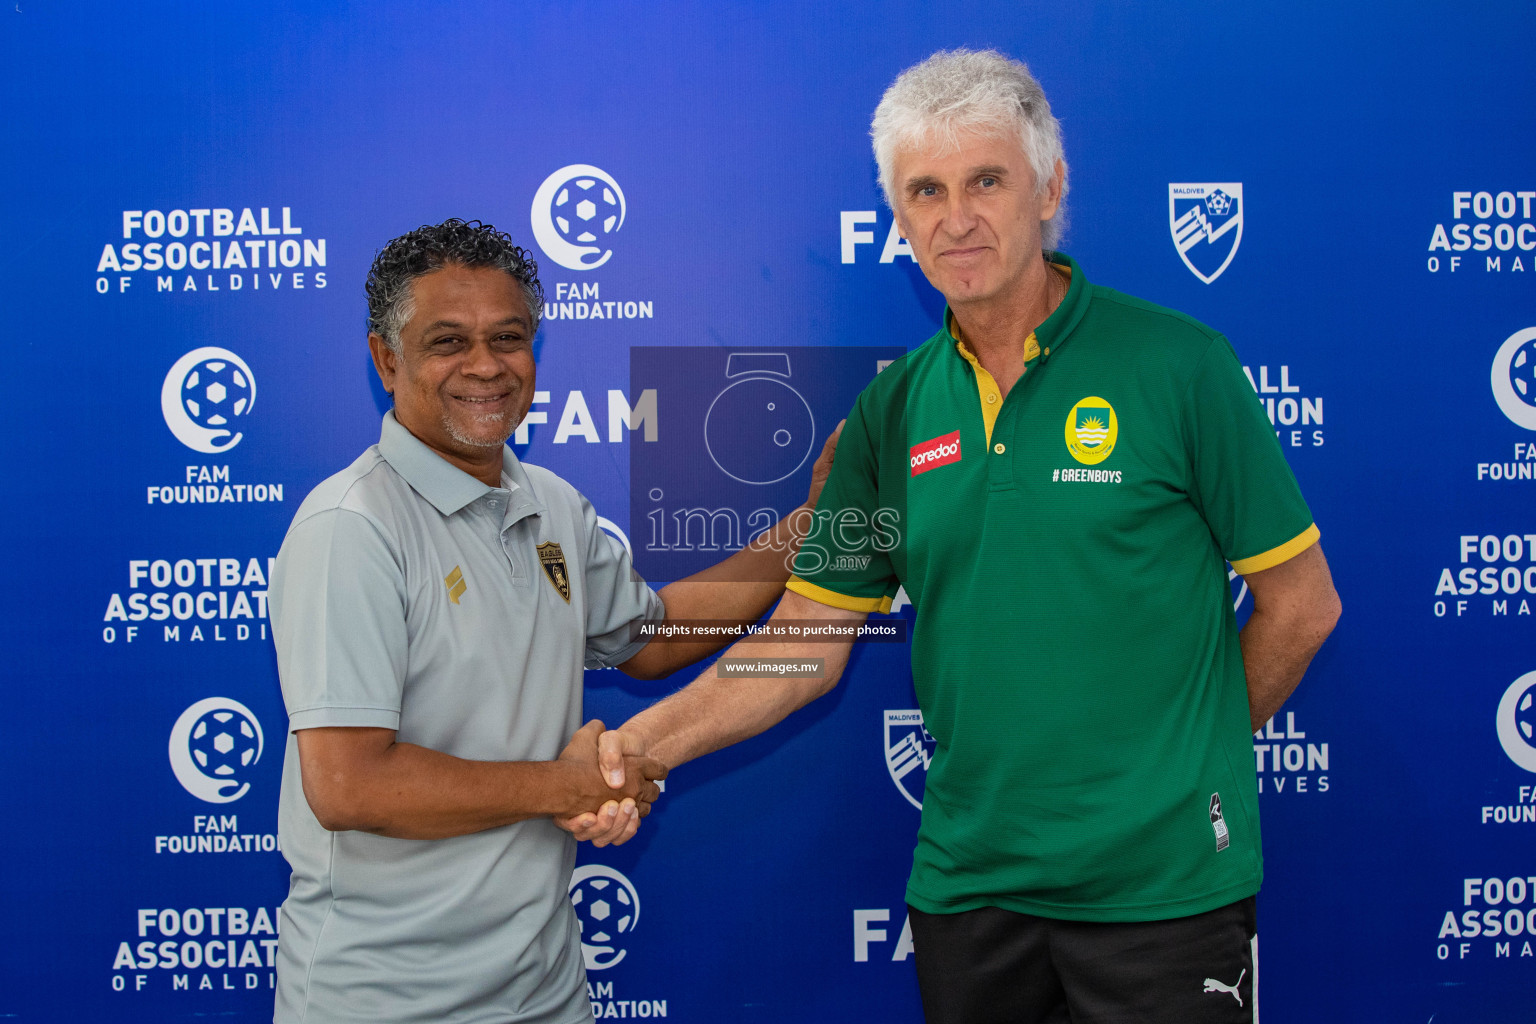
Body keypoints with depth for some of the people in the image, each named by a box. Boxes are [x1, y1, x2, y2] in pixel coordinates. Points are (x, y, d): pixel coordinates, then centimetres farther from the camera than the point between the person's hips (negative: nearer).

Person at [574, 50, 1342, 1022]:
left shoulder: (1178, 364, -9)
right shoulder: (891, 410, 3)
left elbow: (1301, 603, -2)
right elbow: (807, 642, 2)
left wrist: (1190, 753, 4)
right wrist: (644, 743, -11)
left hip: (1162, 887, -3)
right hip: (966, 882, 4)